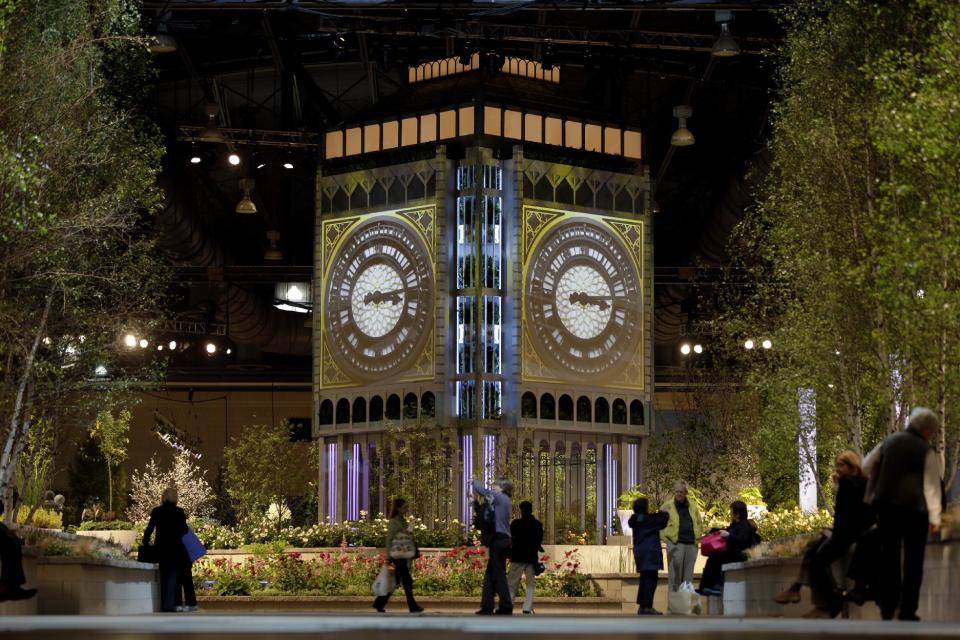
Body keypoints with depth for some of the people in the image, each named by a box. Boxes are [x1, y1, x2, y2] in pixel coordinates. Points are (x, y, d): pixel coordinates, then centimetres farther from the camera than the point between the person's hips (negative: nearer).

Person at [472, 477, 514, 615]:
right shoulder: (504, 500, 20)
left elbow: (480, 489, -9)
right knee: (490, 574, 10)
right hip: (503, 540, 9)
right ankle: (487, 607, 11)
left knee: (499, 574, -6)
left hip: (498, 540, -9)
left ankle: (506, 607, -5)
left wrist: (475, 482, 10)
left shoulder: (499, 497, -7)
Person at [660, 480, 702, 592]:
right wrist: (667, 539, -7)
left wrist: (697, 537, 12)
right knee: (675, 575, -5)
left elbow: (699, 525, 25)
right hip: (675, 544, -4)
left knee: (688, 575, 8)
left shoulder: (693, 507, 15)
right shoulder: (667, 507, 1)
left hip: (691, 545, 4)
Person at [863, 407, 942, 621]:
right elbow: (931, 486, -5)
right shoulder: (926, 451, -4)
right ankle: (907, 610, -2)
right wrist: (934, 517, -3)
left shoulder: (888, 442, 10)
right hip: (914, 507, -4)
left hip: (885, 505, 4)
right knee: (913, 559, 2)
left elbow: (867, 466, 17)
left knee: (889, 554, 12)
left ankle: (887, 607, 12)